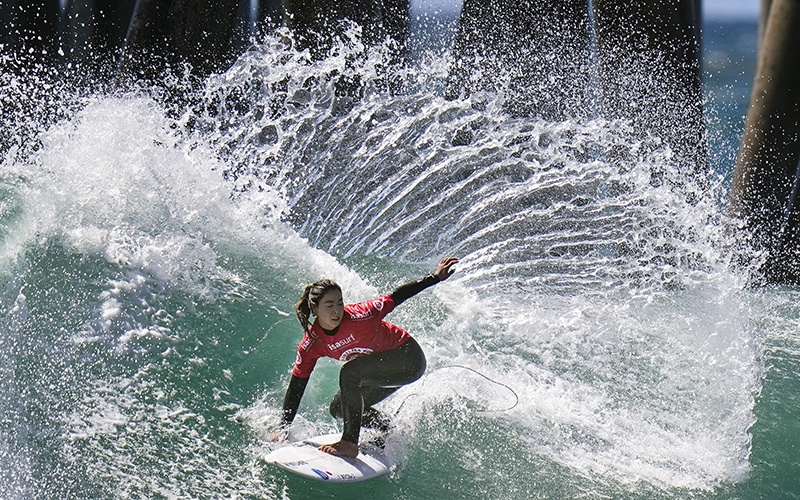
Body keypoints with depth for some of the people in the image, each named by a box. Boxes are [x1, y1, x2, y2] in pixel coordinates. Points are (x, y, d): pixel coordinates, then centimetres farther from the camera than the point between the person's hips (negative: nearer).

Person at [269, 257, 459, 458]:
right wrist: (283, 427, -6)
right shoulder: (311, 345, -13)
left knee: (349, 372, -29)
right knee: (339, 409, 6)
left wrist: (435, 277, -20)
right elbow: (296, 386, -5)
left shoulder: (358, 317, -29)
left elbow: (396, 297, -18)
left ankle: (350, 443, -24)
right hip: (382, 371, 7)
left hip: (409, 358, -7)